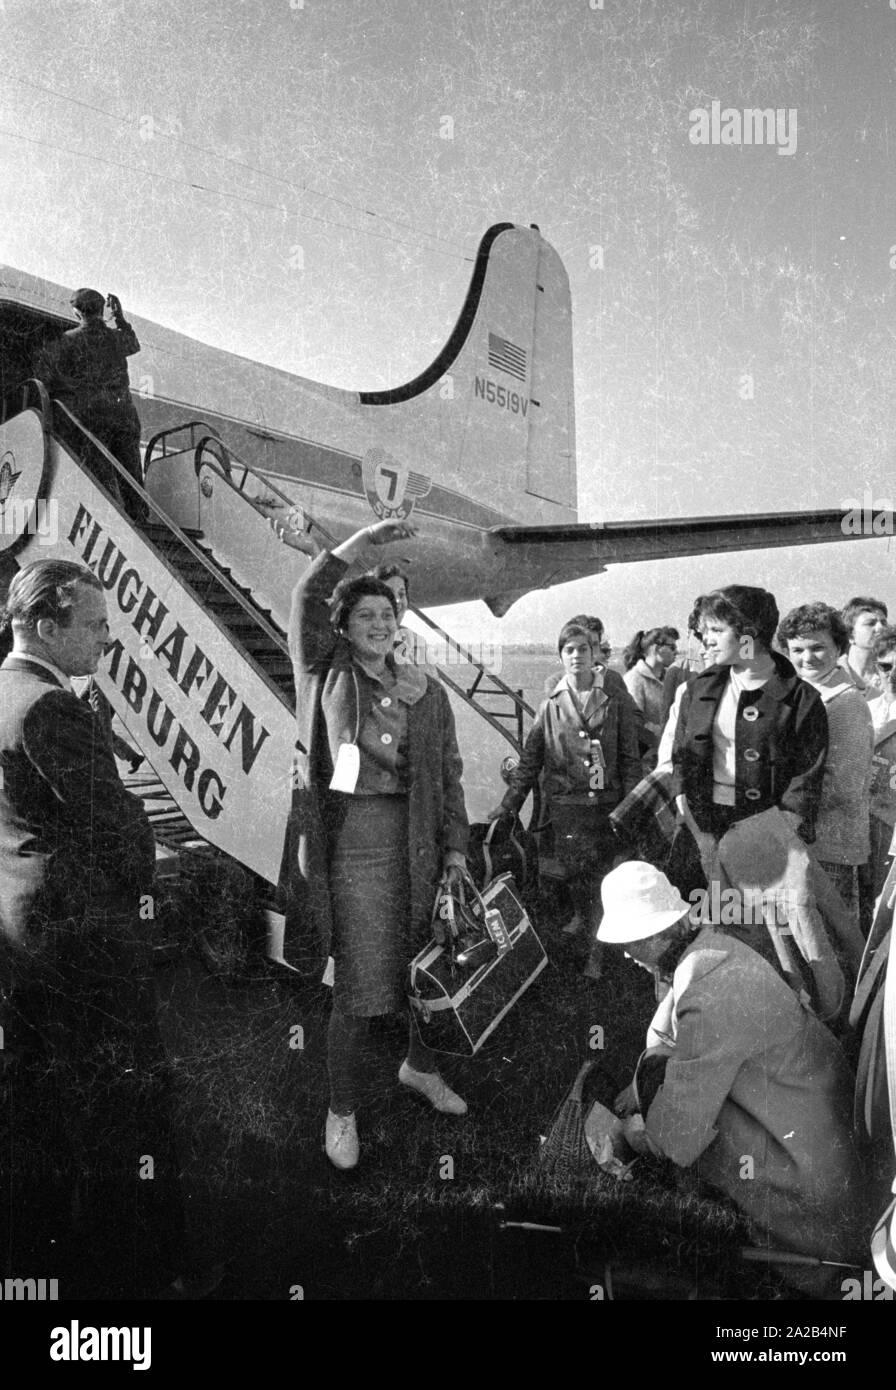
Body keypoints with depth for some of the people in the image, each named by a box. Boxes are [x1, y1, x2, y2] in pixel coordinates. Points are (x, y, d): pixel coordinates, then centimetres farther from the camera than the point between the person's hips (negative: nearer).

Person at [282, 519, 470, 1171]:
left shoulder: (428, 691, 9)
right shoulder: (326, 672, 2)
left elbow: (449, 772, 9)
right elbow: (308, 596, -9)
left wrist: (456, 847, 4)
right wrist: (364, 540, -11)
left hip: (416, 842, 4)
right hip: (352, 841, -3)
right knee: (358, 984, 0)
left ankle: (420, 1064, 43)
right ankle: (342, 1110, 19)